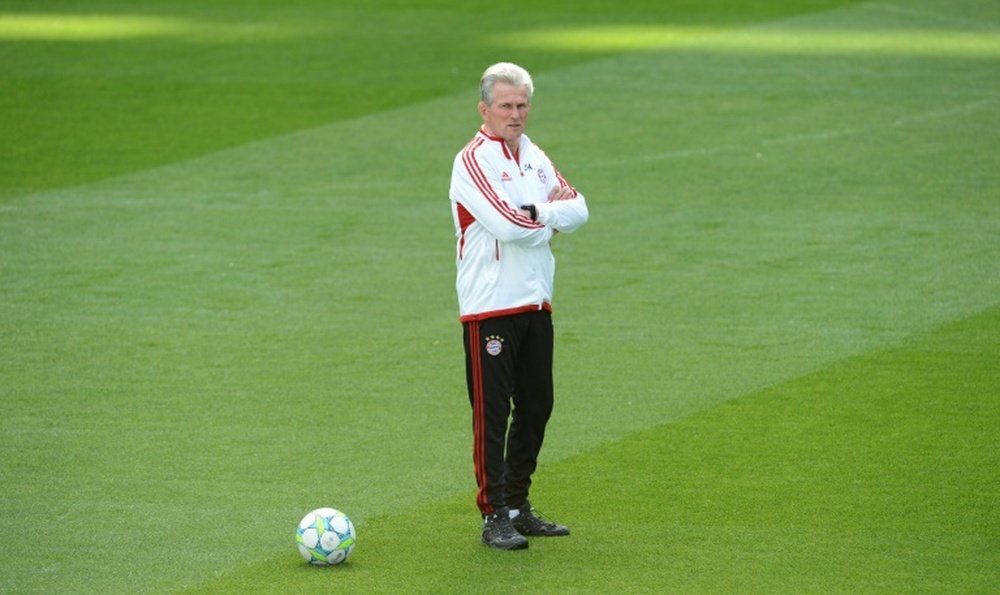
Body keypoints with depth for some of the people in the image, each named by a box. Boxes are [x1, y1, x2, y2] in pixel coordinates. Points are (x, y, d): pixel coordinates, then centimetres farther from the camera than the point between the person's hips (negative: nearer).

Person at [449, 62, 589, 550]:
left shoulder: (534, 157, 14)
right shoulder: (474, 161, -11)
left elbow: (578, 210, 4)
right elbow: (509, 224, -23)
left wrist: (536, 213, -13)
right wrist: (551, 214, -5)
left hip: (536, 304, 8)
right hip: (489, 308, -8)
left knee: (536, 407, 12)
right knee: (492, 412, -6)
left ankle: (518, 506, 22)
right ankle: (494, 515, -3)